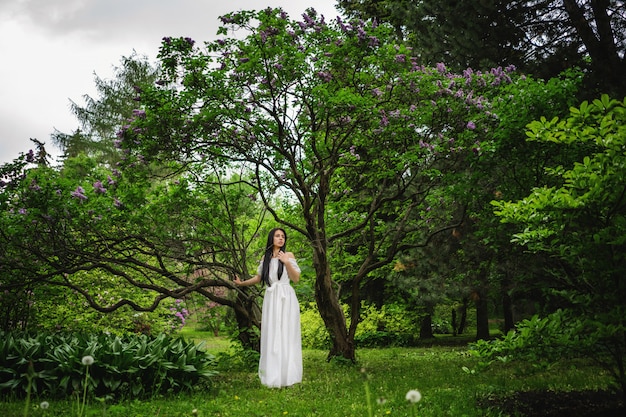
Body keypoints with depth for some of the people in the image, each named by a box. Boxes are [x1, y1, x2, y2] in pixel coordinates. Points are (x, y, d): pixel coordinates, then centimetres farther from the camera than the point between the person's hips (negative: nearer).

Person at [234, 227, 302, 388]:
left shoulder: (288, 255, 5)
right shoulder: (266, 258, 14)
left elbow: (296, 278, -2)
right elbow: (258, 278, 22)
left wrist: (286, 262, -15)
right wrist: (242, 283, 11)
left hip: (286, 299, -3)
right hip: (270, 299, 3)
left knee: (286, 336, -4)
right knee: (271, 336, 1)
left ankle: (287, 376, 2)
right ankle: (273, 376, 6)